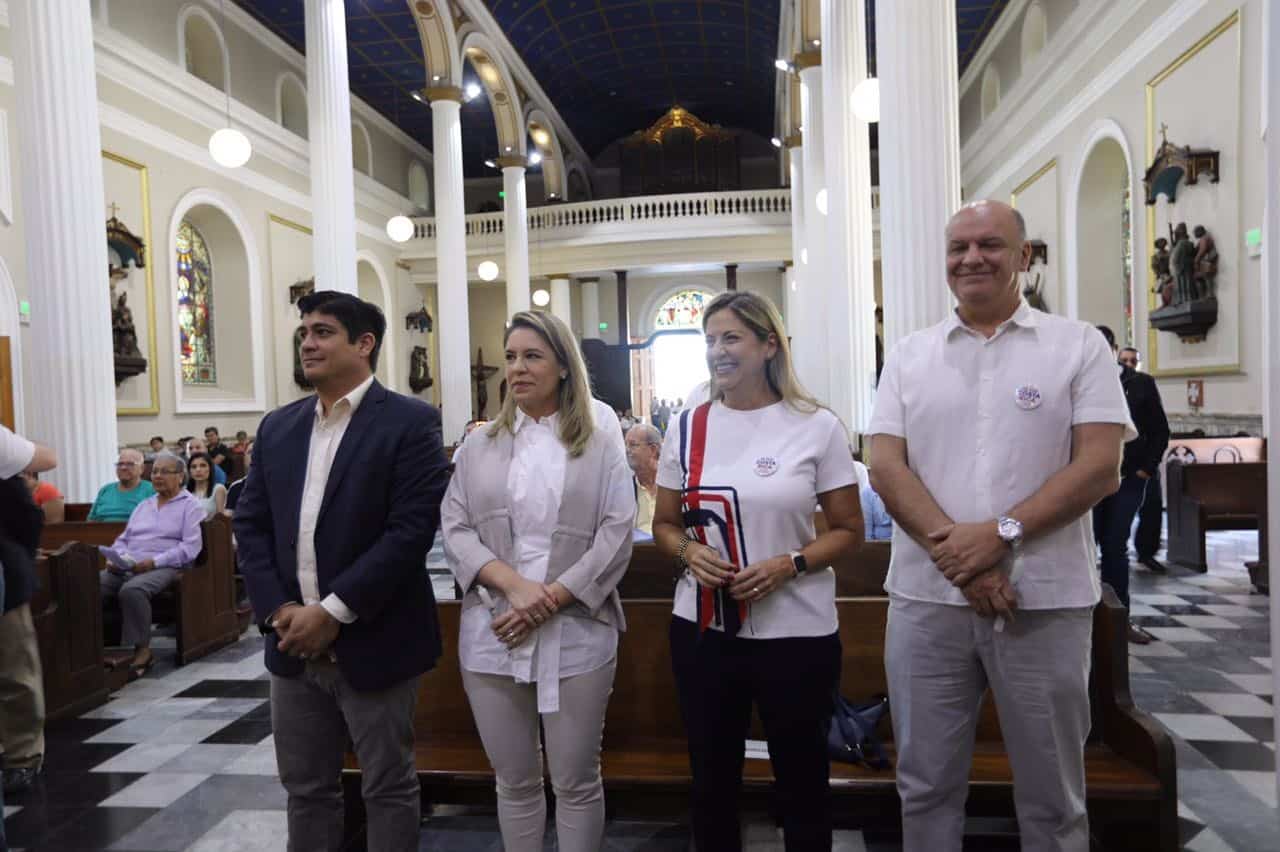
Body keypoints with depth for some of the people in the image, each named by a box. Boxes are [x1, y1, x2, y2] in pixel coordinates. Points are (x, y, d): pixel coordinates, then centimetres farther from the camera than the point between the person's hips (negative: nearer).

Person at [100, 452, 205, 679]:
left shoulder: (190, 505, 3)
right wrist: (114, 558, 0)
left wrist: (154, 561, -19)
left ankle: (141, 650, -22)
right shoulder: (143, 505, 26)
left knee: (132, 591, -35)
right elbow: (123, 539, 22)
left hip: (164, 567, -6)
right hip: (126, 567, 6)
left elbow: (190, 547, -9)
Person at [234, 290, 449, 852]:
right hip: (293, 644, 6)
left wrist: (334, 611, -18)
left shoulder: (410, 422, -10)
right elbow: (250, 524, 8)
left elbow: (413, 528, -18)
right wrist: (277, 609, -6)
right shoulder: (277, 427, 9)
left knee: (388, 789, 12)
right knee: (305, 787, 20)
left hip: (372, 643, -5)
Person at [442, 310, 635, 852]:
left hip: (576, 636, -2)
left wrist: (550, 600, -13)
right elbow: (455, 527, 1)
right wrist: (513, 584, -15)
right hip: (494, 635, 2)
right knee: (514, 782, 16)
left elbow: (616, 533, -5)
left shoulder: (600, 442, 1)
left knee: (576, 782, 11)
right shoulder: (482, 445, 7)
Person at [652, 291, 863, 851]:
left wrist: (789, 565, -18)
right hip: (703, 630, 3)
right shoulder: (687, 428, 3)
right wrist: (689, 553, -12)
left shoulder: (817, 426, -6)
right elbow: (664, 524, 10)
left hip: (796, 632, -2)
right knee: (712, 777, 19)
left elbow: (848, 530, -1)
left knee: (802, 779, 17)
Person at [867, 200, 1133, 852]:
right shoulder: (908, 355, 7)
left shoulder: (1078, 345, 2)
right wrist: (956, 554, -14)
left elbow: (1100, 467, -6)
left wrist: (1000, 534, -18)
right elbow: (885, 466, -2)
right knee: (925, 783, 14)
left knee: (1052, 795, 14)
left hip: (1046, 601, -1)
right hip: (926, 598, 2)